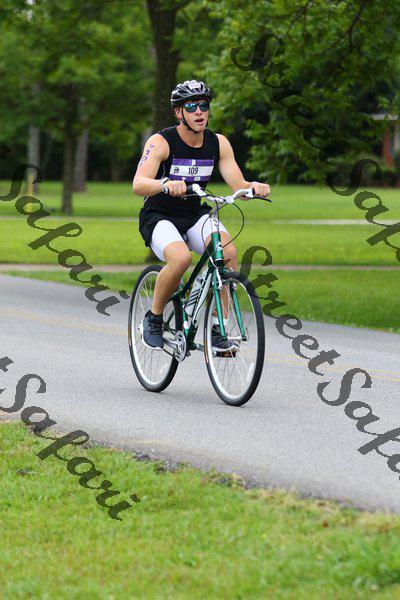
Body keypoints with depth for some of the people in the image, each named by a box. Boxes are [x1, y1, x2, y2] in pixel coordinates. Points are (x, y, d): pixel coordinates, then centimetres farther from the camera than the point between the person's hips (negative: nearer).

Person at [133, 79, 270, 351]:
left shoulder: (218, 143, -4)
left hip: (195, 215, 4)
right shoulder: (161, 142, -18)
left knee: (228, 252, -26)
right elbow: (139, 184, -32)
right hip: (159, 217, -4)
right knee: (181, 258, -35)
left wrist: (254, 186, -32)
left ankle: (218, 328, -16)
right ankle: (153, 318, -9)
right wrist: (166, 185, -53)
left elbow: (238, 185, -9)